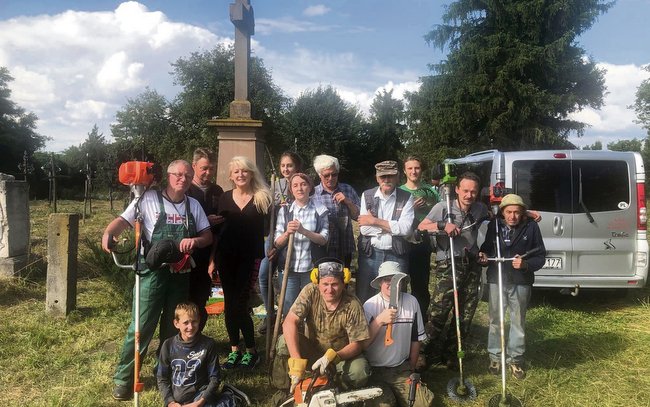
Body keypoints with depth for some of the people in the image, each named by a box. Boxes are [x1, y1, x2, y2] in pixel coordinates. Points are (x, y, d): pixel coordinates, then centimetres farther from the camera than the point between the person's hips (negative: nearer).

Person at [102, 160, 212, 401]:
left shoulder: (193, 205, 8)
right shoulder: (148, 199, -4)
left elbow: (208, 236, 9)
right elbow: (123, 221, -8)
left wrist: (194, 240, -13)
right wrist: (108, 232, -30)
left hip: (181, 274, 4)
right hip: (153, 272, -4)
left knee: (173, 327, 15)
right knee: (141, 326, -3)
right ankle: (123, 379, 12)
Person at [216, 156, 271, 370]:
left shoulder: (262, 198, 1)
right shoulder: (224, 198, 7)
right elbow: (216, 229, 9)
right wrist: (212, 260, 6)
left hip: (250, 257, -3)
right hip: (226, 257, 3)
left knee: (239, 304, -7)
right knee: (229, 304, 7)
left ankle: (251, 351, 10)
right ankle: (234, 350, 22)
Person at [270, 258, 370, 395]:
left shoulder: (353, 305, -22)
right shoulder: (311, 291, -21)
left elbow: (357, 344, -18)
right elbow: (289, 322, -30)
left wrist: (333, 356, -38)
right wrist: (297, 362, -41)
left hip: (341, 353, 0)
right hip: (312, 349, 1)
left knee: (360, 372, -30)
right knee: (285, 341, -27)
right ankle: (282, 387, -5)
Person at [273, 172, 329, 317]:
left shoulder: (320, 211, 0)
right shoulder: (284, 211, 4)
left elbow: (323, 240, -7)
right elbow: (277, 244, 1)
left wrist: (303, 230, -22)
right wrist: (287, 233, -20)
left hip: (311, 268, -1)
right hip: (289, 268, 1)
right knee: (288, 310, 5)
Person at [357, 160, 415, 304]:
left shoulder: (406, 198, 0)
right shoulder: (367, 196, 2)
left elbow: (405, 228, -14)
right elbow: (364, 229, -8)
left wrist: (375, 221, -11)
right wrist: (393, 227, -11)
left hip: (396, 256, -1)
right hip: (370, 255, 1)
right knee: (364, 298, 9)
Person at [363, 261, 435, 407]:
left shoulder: (411, 302, -4)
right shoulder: (370, 306, -11)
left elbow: (416, 339, 8)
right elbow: (362, 344, -18)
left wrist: (411, 369, 15)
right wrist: (379, 321, -30)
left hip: (402, 369, 3)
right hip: (375, 370, -3)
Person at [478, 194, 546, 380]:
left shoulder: (531, 227, -7)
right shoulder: (494, 225, -1)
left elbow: (540, 256, -3)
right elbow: (487, 247, 14)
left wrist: (526, 264, -20)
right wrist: (483, 255, -7)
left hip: (520, 282, -1)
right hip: (496, 280, 1)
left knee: (518, 321, 10)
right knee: (495, 320, 11)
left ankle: (515, 358, 25)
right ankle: (495, 356, 27)